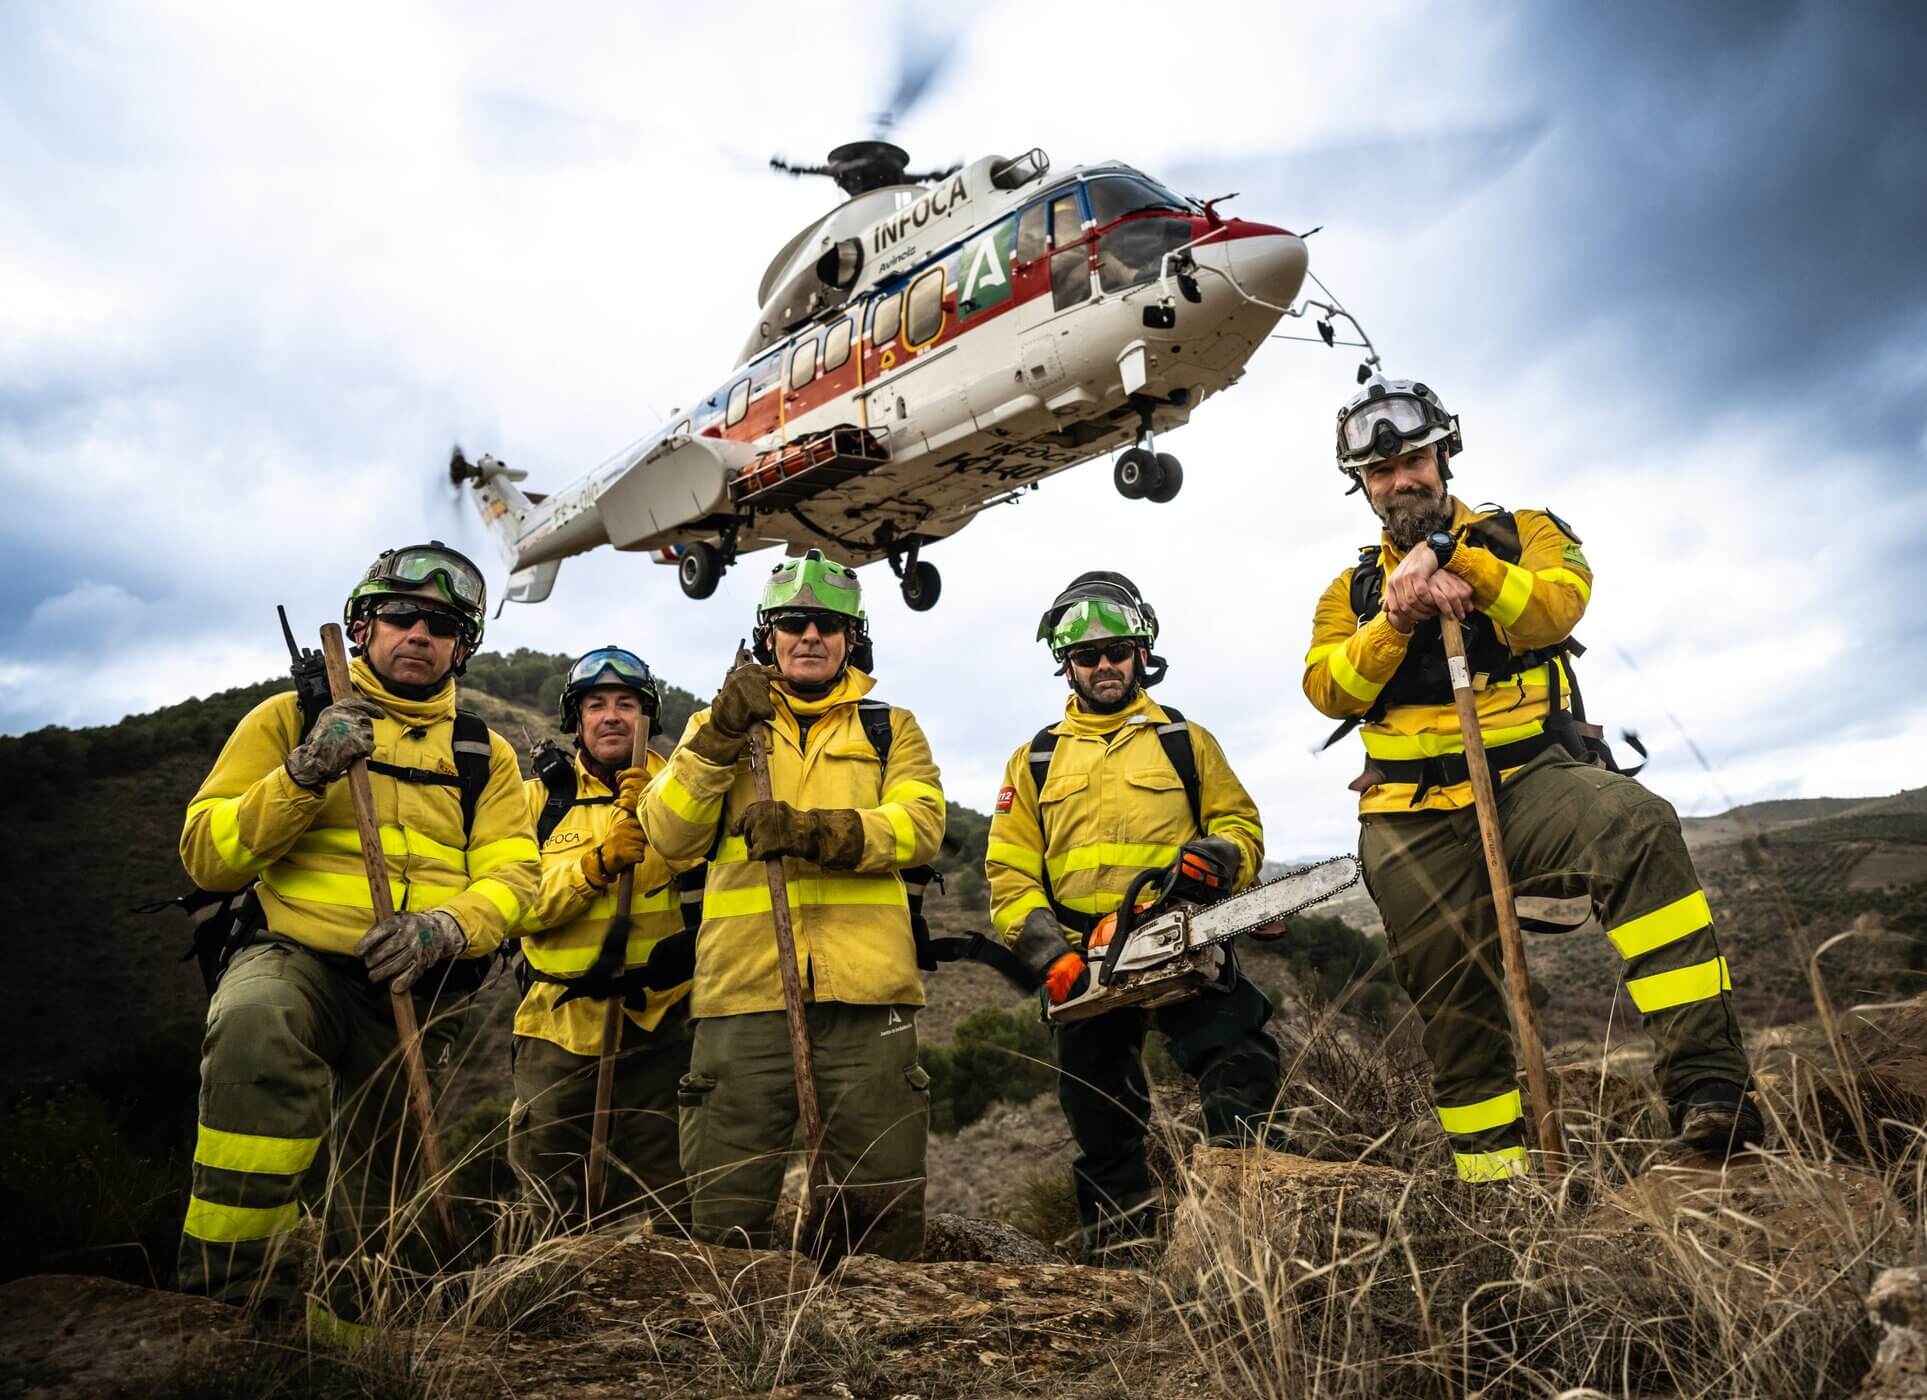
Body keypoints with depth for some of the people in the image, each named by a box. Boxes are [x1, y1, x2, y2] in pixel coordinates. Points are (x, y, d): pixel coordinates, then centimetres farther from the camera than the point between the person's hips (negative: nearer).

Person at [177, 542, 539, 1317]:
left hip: (414, 989, 3)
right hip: (295, 956, -3)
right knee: (255, 1030, -38)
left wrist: (447, 926, -23)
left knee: (375, 1190, 14)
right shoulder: (290, 718, 4)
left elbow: (511, 876, 0)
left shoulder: (485, 754, 10)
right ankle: (232, 1291, -26)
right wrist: (304, 774, -19)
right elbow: (207, 857, -2)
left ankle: (348, 1326, 42)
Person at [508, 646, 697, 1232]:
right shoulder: (541, 797, 5)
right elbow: (520, 906, -5)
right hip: (559, 1025, 1)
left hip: (657, 1025, -1)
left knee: (663, 1203, 8)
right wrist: (596, 863, -20)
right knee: (550, 1209, 13)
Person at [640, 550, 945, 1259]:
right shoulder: (719, 724, 17)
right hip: (743, 988, 0)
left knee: (888, 1198, 6)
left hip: (865, 991, 0)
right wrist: (718, 740, -11)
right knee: (728, 1208, 4)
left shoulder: (890, 729, 16)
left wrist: (816, 832, -19)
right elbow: (668, 836, 3)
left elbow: (921, 825, -3)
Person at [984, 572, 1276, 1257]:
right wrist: (1049, 952, -11)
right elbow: (1009, 872, 4)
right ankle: (1120, 1245, 22)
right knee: (1099, 1116, 10)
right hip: (1083, 961, 2)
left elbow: (1241, 823, 7)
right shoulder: (1035, 761, 12)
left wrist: (1219, 856, -18)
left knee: (1242, 1065, -21)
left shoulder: (1186, 742, 11)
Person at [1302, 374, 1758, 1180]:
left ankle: (1707, 1084, -35)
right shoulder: (1351, 591, 16)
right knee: (1455, 1009, 5)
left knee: (1639, 830, -34)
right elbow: (1329, 691, -1)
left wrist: (1452, 556, -21)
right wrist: (1394, 619, -15)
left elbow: (1556, 606, -11)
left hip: (1533, 779, -2)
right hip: (1413, 822, 2)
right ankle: (1491, 1176, 21)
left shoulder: (1522, 534, 11)